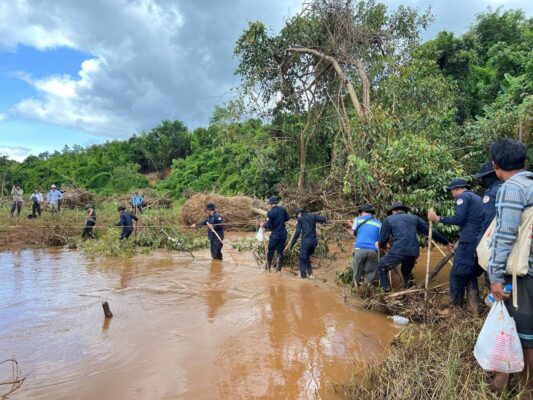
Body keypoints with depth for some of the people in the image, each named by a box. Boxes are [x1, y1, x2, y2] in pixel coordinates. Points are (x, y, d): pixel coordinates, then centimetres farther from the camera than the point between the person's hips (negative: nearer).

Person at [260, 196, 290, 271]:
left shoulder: (270, 213, -15)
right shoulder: (283, 209, -2)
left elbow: (269, 225, -13)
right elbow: (287, 218, 11)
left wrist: (263, 225, 7)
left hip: (275, 235, -4)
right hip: (283, 234, 4)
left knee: (270, 251, 12)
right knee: (280, 252, 10)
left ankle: (268, 268, 20)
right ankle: (279, 269, 14)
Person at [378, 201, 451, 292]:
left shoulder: (388, 219, 13)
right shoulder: (414, 218, 22)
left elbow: (382, 240, 10)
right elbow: (431, 231, 20)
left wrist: (380, 245, 34)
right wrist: (446, 242, 29)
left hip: (398, 251, -4)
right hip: (413, 252, 4)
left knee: (381, 268, 17)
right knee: (407, 271, 32)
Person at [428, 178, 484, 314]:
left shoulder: (463, 197, -4)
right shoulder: (477, 198, 24)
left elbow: (458, 219, -16)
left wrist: (438, 218, -10)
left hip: (469, 241, -9)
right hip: (479, 241, 9)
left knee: (457, 274, -3)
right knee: (471, 274, 14)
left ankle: (456, 307, 3)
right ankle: (474, 309, 16)